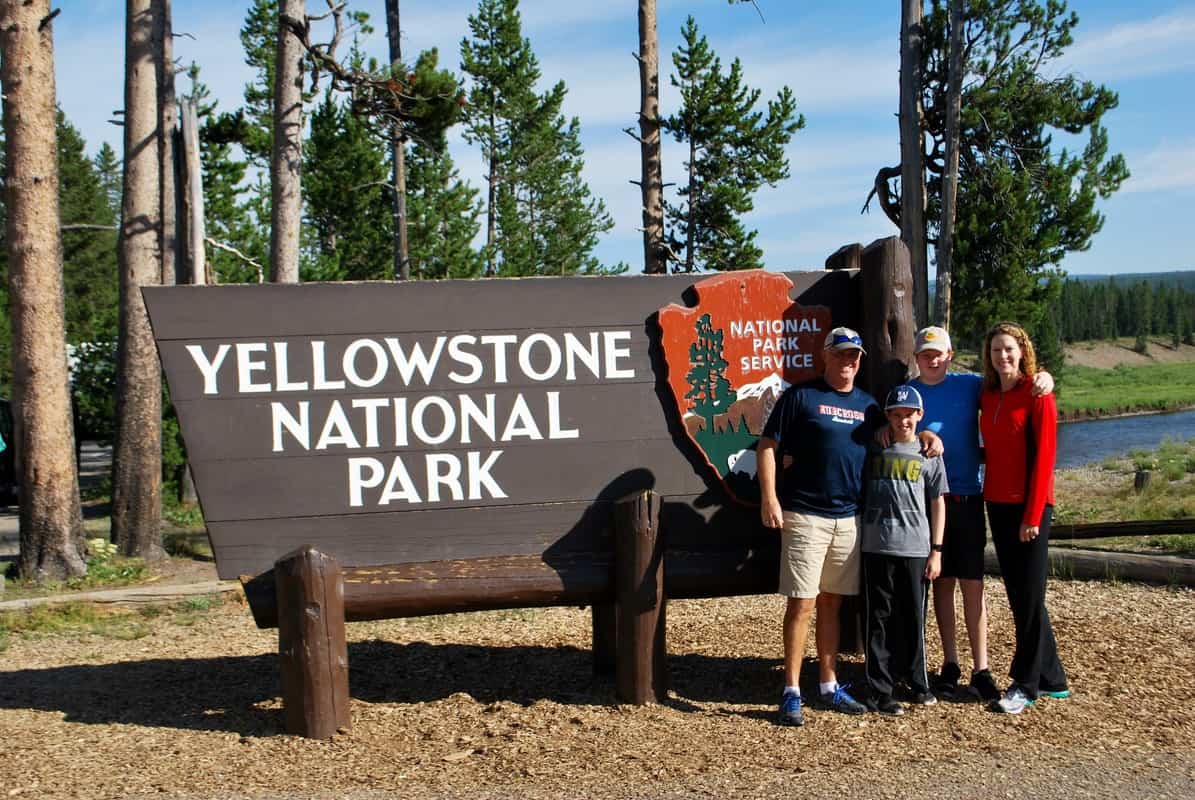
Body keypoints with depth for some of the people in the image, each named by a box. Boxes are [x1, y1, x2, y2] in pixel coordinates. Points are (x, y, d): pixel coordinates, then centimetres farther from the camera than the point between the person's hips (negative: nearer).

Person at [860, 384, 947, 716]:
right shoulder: (873, 449, 7)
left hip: (916, 550, 0)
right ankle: (881, 690, 6)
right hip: (877, 548, 0)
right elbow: (858, 492, 12)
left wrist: (936, 551, 2)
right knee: (880, 620, 2)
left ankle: (917, 682, 23)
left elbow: (937, 503, 6)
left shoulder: (929, 453, 6)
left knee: (913, 619, 8)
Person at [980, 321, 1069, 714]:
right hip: (997, 503, 7)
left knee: (1029, 595, -1)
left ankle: (1026, 683, 9)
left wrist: (1032, 515, -15)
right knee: (1017, 593, 11)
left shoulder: (1037, 394, -9)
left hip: (1029, 505, -7)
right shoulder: (988, 395, 10)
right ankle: (1051, 678, 22)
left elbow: (1044, 456, -12)